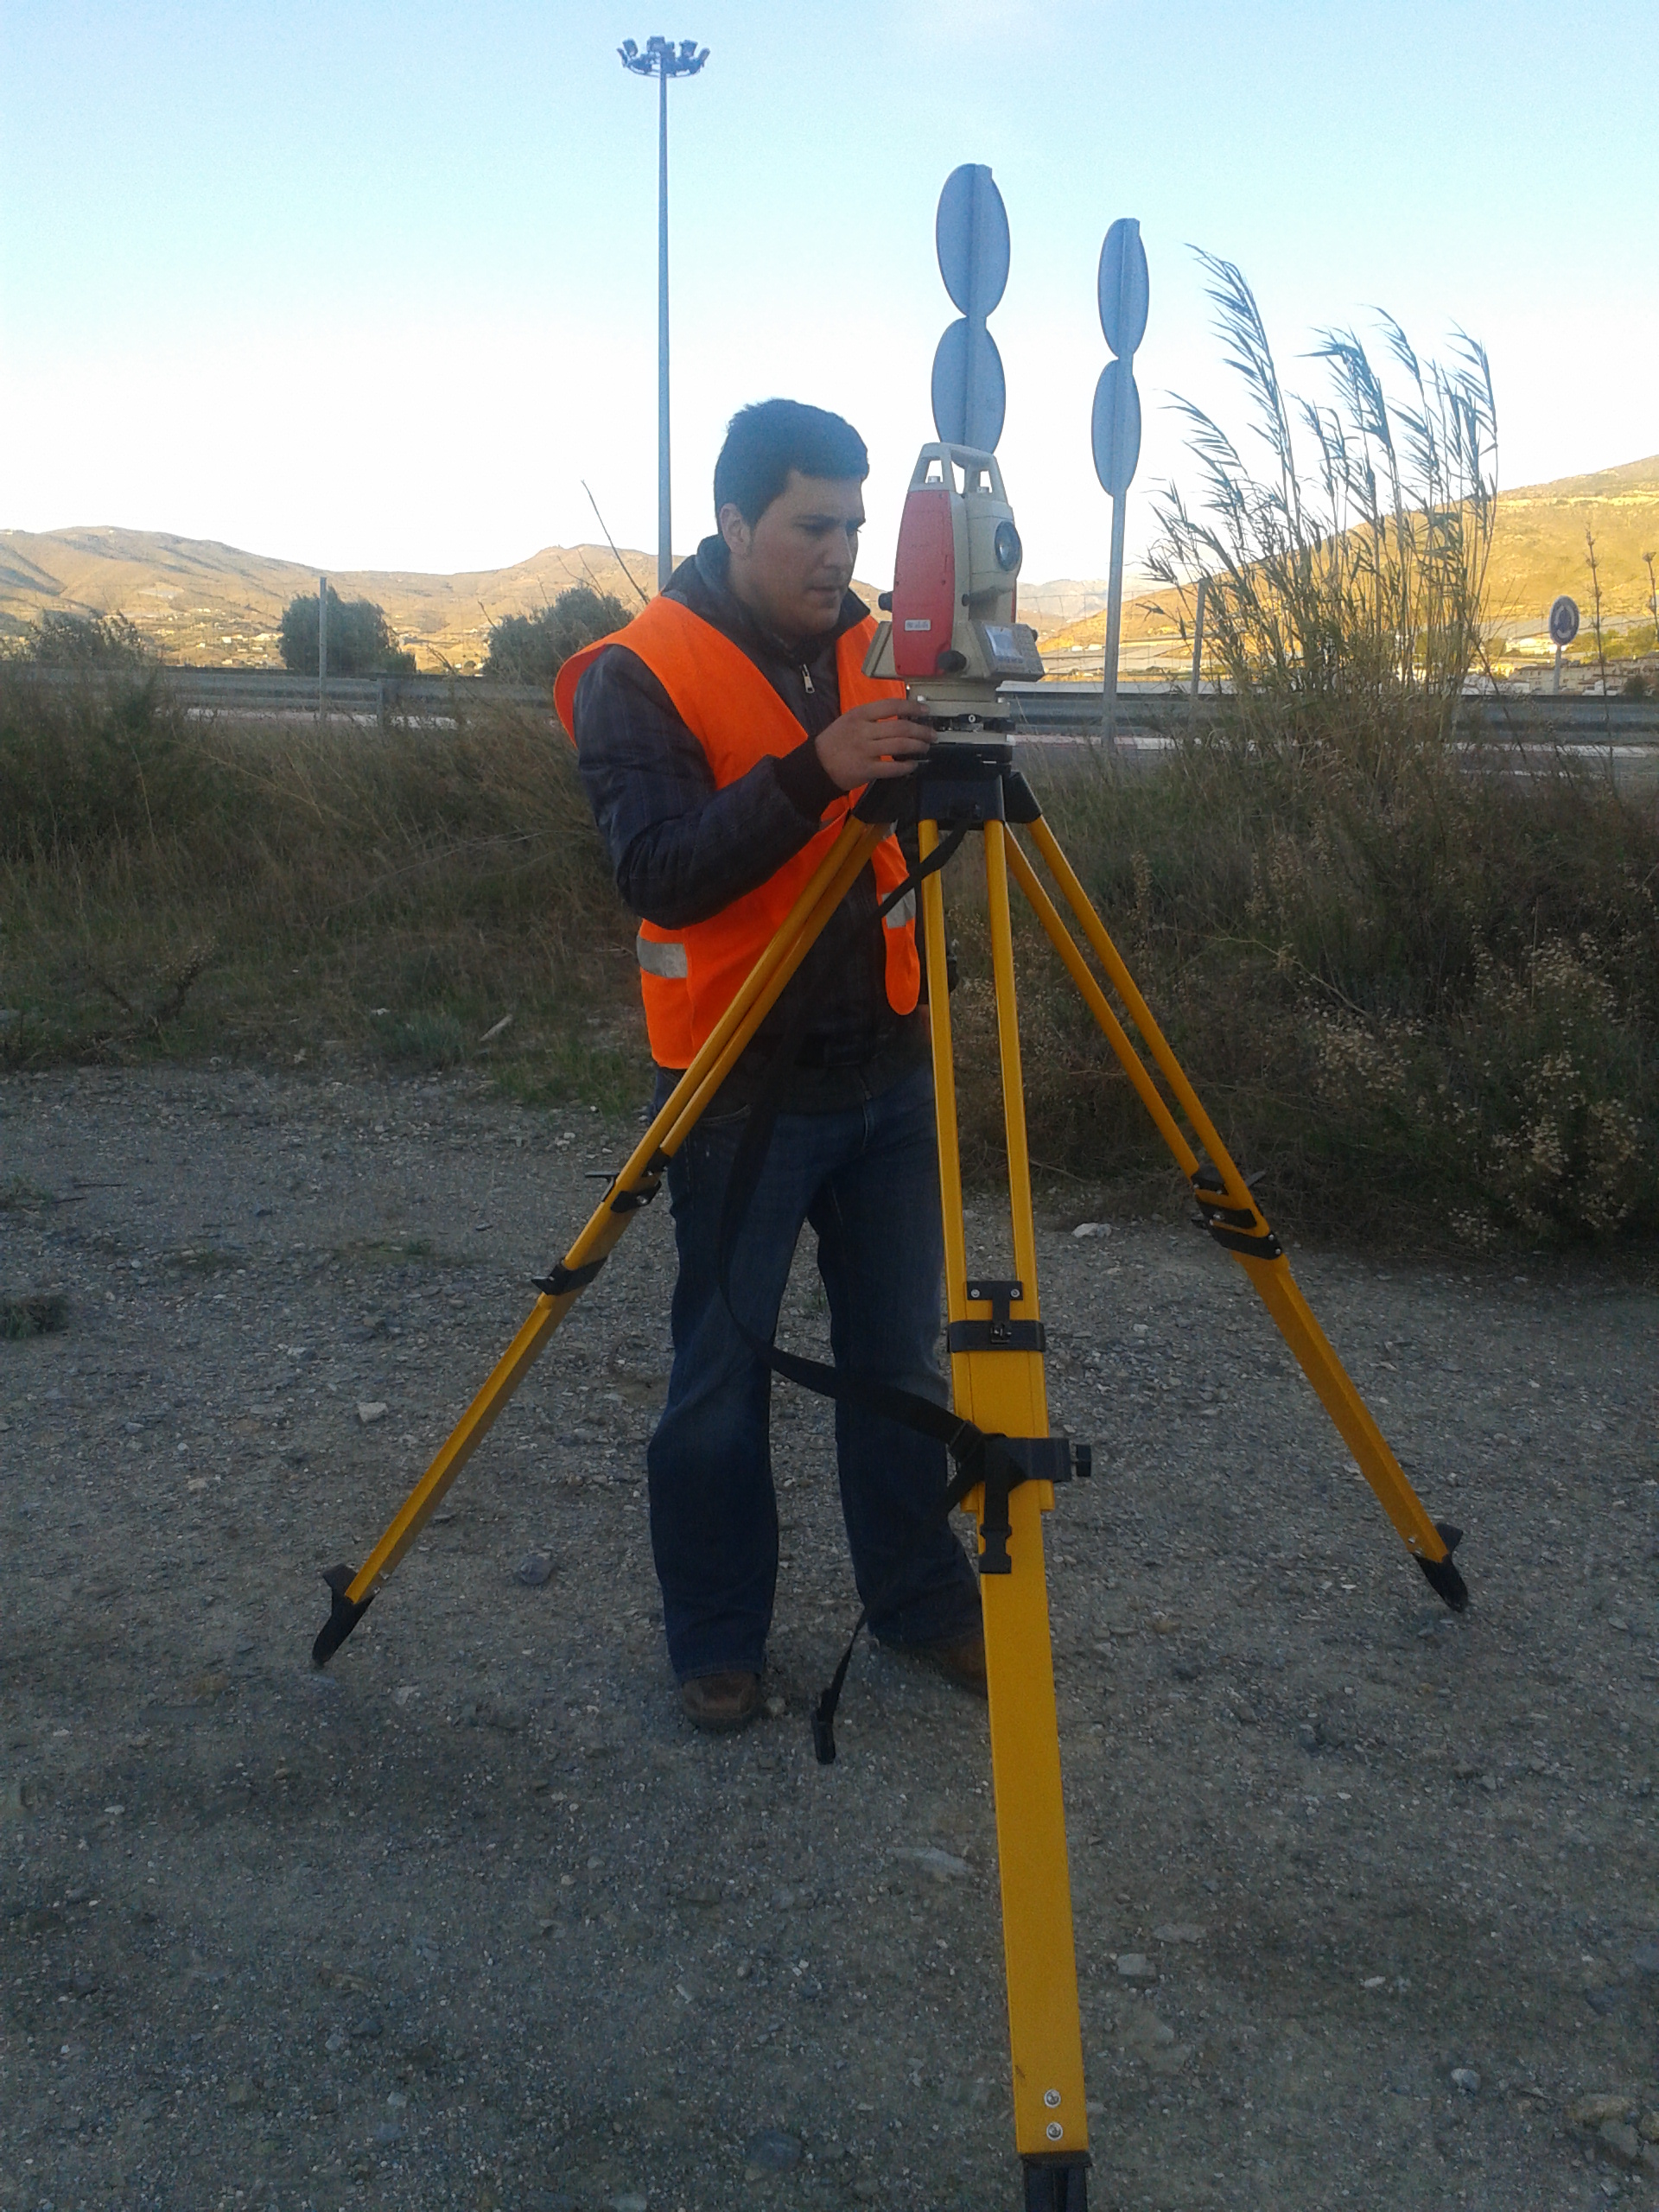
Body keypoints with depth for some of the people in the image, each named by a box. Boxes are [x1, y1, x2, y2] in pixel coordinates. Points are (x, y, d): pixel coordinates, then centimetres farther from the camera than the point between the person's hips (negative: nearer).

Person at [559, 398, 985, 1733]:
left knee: (901, 1356, 13)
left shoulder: (871, 646, 7)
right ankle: (717, 1640, 23)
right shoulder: (638, 675, -10)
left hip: (886, 1067, 5)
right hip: (742, 1080, -5)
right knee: (722, 1376, 6)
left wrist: (960, 712, -6)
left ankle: (925, 1599, 29)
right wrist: (815, 771, -33)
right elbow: (657, 874, -24)